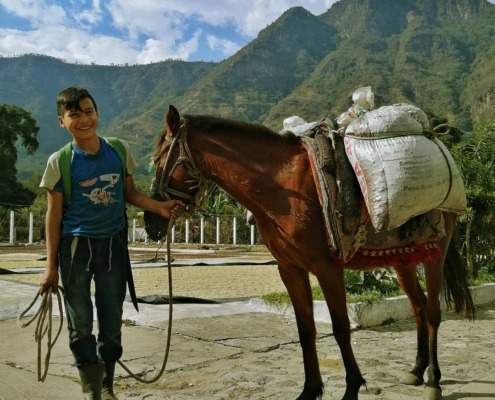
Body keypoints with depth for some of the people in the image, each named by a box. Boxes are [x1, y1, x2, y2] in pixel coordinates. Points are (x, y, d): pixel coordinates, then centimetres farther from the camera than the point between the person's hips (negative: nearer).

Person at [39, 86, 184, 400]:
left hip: (113, 245, 2)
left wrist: (160, 207, -9)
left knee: (112, 322, 13)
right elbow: (54, 215, -5)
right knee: (80, 325, 7)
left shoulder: (120, 150, -4)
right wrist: (51, 266, -5)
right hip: (76, 246, -2)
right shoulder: (59, 161, -10)